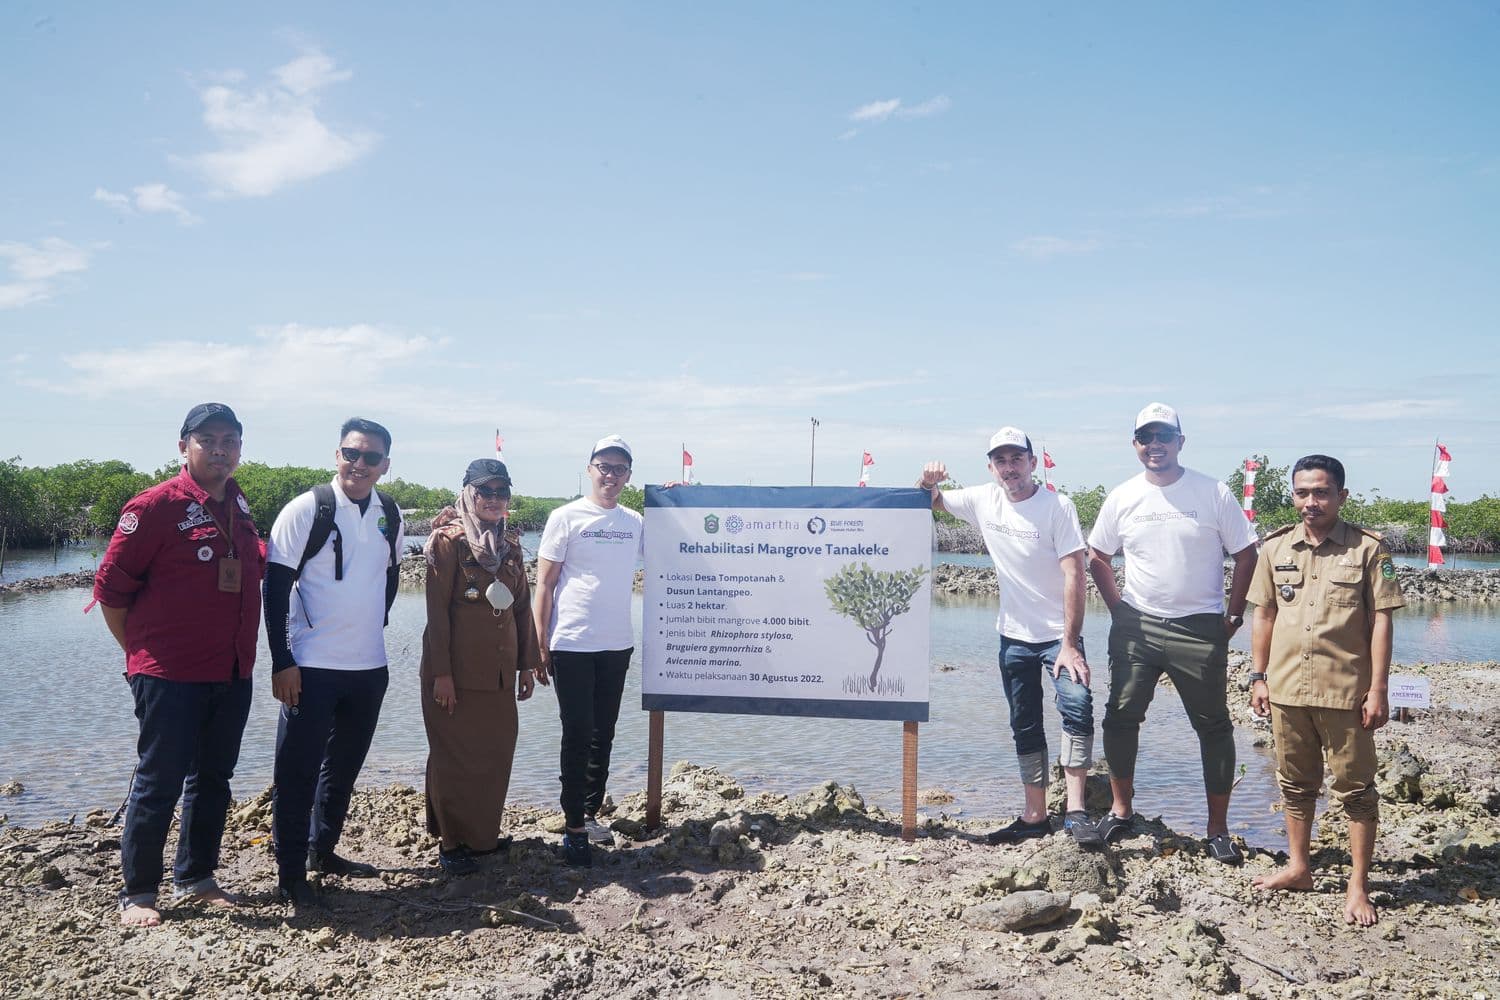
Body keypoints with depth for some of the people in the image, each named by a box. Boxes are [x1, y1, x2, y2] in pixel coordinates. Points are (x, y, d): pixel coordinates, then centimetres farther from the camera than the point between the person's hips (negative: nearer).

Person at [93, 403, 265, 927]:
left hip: (233, 674, 6)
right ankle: (137, 892, 17)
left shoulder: (240, 508, 8)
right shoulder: (156, 505, -10)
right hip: (171, 676, -6)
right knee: (159, 782, 2)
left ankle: (195, 878, 28)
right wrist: (141, 653, 0)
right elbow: (111, 587, -7)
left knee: (212, 779, 14)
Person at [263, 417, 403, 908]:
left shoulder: (390, 517, 5)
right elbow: (276, 587, -11)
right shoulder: (307, 510, -10)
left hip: (369, 666, 6)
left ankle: (323, 851, 33)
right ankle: (291, 874, 12)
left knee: (344, 767, 17)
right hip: (312, 666, -6)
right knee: (298, 771, 0)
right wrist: (282, 661, -14)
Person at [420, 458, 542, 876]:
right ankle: (450, 842, 16)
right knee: (456, 755, 4)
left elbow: (522, 607, 14)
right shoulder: (449, 541, -7)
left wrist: (527, 664, 11)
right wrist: (441, 672, -15)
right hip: (457, 670, -6)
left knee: (496, 752, 10)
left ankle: (482, 833, 26)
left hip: (499, 671, 6)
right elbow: (437, 608, -11)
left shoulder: (510, 545, 12)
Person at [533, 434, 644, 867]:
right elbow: (544, 585, -4)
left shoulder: (635, 522, 8)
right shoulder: (566, 518, -4)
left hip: (617, 645, 5)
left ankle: (591, 813, 25)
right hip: (571, 646, -4)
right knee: (577, 736, -1)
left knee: (603, 736, 12)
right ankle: (574, 828, 7)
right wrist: (540, 646, -8)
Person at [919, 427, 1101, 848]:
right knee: (1025, 729, 10)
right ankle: (1035, 817, 21)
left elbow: (1074, 576, -19)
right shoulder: (984, 500, 0)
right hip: (1013, 636, 5)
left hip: (1058, 635, -4)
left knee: (1077, 706, -25)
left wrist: (1069, 644, -24)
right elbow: (930, 502, 14)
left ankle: (1076, 811, -19)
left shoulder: (1058, 506, -14)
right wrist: (927, 481, -10)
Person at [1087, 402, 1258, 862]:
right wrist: (1118, 609, 6)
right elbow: (1097, 557, 13)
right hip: (1136, 626, 2)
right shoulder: (1122, 497, 3)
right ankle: (1121, 809, 20)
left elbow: (1246, 554, 1)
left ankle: (1218, 829, 16)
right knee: (1120, 717, 2)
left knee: (1213, 726, 5)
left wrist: (1234, 614, -1)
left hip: (1200, 630, -2)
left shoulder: (1213, 493, -4)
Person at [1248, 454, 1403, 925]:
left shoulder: (1368, 548, -5)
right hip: (1287, 689, 4)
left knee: (1356, 789, 5)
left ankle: (1359, 886, 17)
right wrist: (1259, 677, 7)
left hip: (1346, 692, -4)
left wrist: (1378, 690, -9)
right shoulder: (1276, 547, 6)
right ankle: (1298, 866, 30)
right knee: (1295, 783, 16)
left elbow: (1380, 621, -6)